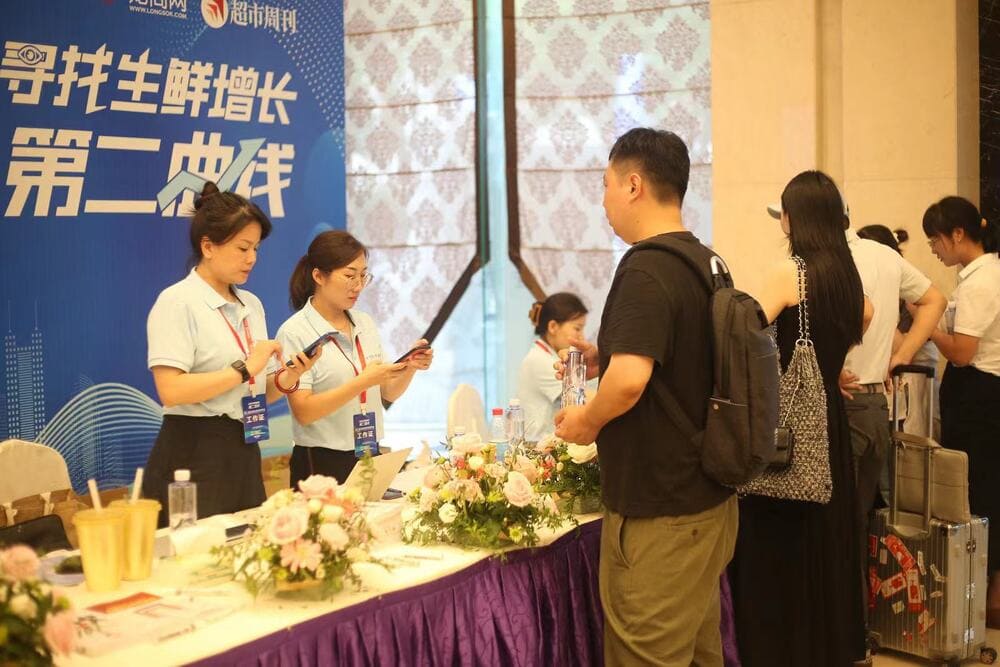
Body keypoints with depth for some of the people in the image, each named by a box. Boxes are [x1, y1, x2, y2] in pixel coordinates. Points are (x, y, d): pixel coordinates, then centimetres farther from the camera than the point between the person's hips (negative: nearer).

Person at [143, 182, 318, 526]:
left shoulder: (251, 305, 15)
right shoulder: (177, 302, -7)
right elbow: (171, 391, -19)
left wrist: (286, 379, -2)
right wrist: (244, 369, -17)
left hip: (243, 456, 7)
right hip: (193, 459, -7)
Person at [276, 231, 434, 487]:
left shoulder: (365, 324, 9)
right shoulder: (295, 332, -10)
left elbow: (388, 394, 12)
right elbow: (303, 412, -16)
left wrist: (410, 369, -8)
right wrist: (362, 382, -24)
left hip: (370, 459, 5)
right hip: (322, 464, -5)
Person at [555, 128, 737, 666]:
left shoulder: (646, 269, -19)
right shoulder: (706, 263, 10)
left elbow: (629, 379, -31)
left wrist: (587, 420, -12)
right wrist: (608, 357, 14)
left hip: (659, 511, -9)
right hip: (709, 497, 9)